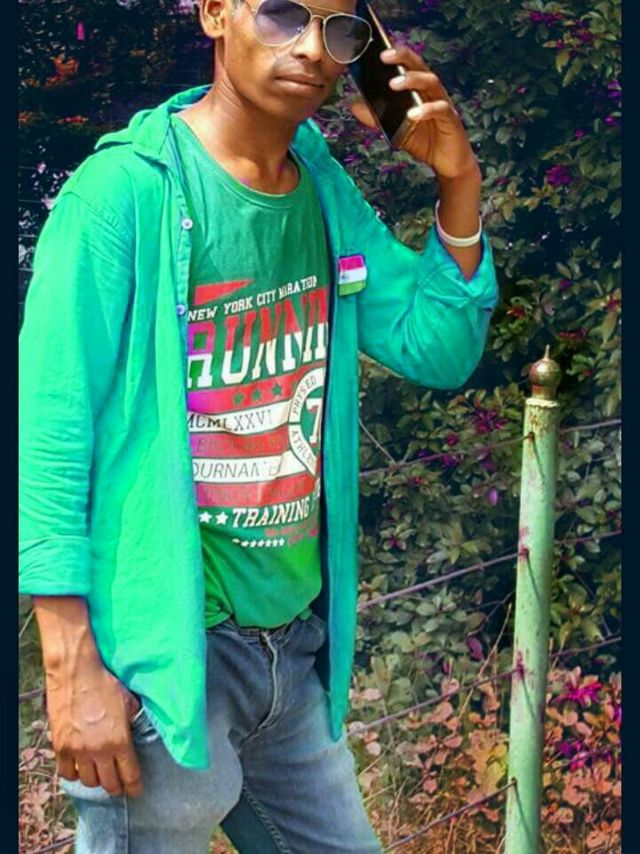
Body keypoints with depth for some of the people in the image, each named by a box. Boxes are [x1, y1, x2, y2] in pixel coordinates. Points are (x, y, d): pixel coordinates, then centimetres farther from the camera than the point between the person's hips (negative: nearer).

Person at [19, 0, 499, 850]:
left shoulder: (324, 184, 5)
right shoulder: (124, 191, -15)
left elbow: (439, 351, 7)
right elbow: (50, 435, -16)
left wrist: (457, 182, -6)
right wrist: (72, 666, -18)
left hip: (298, 643, 7)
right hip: (166, 656, -7)